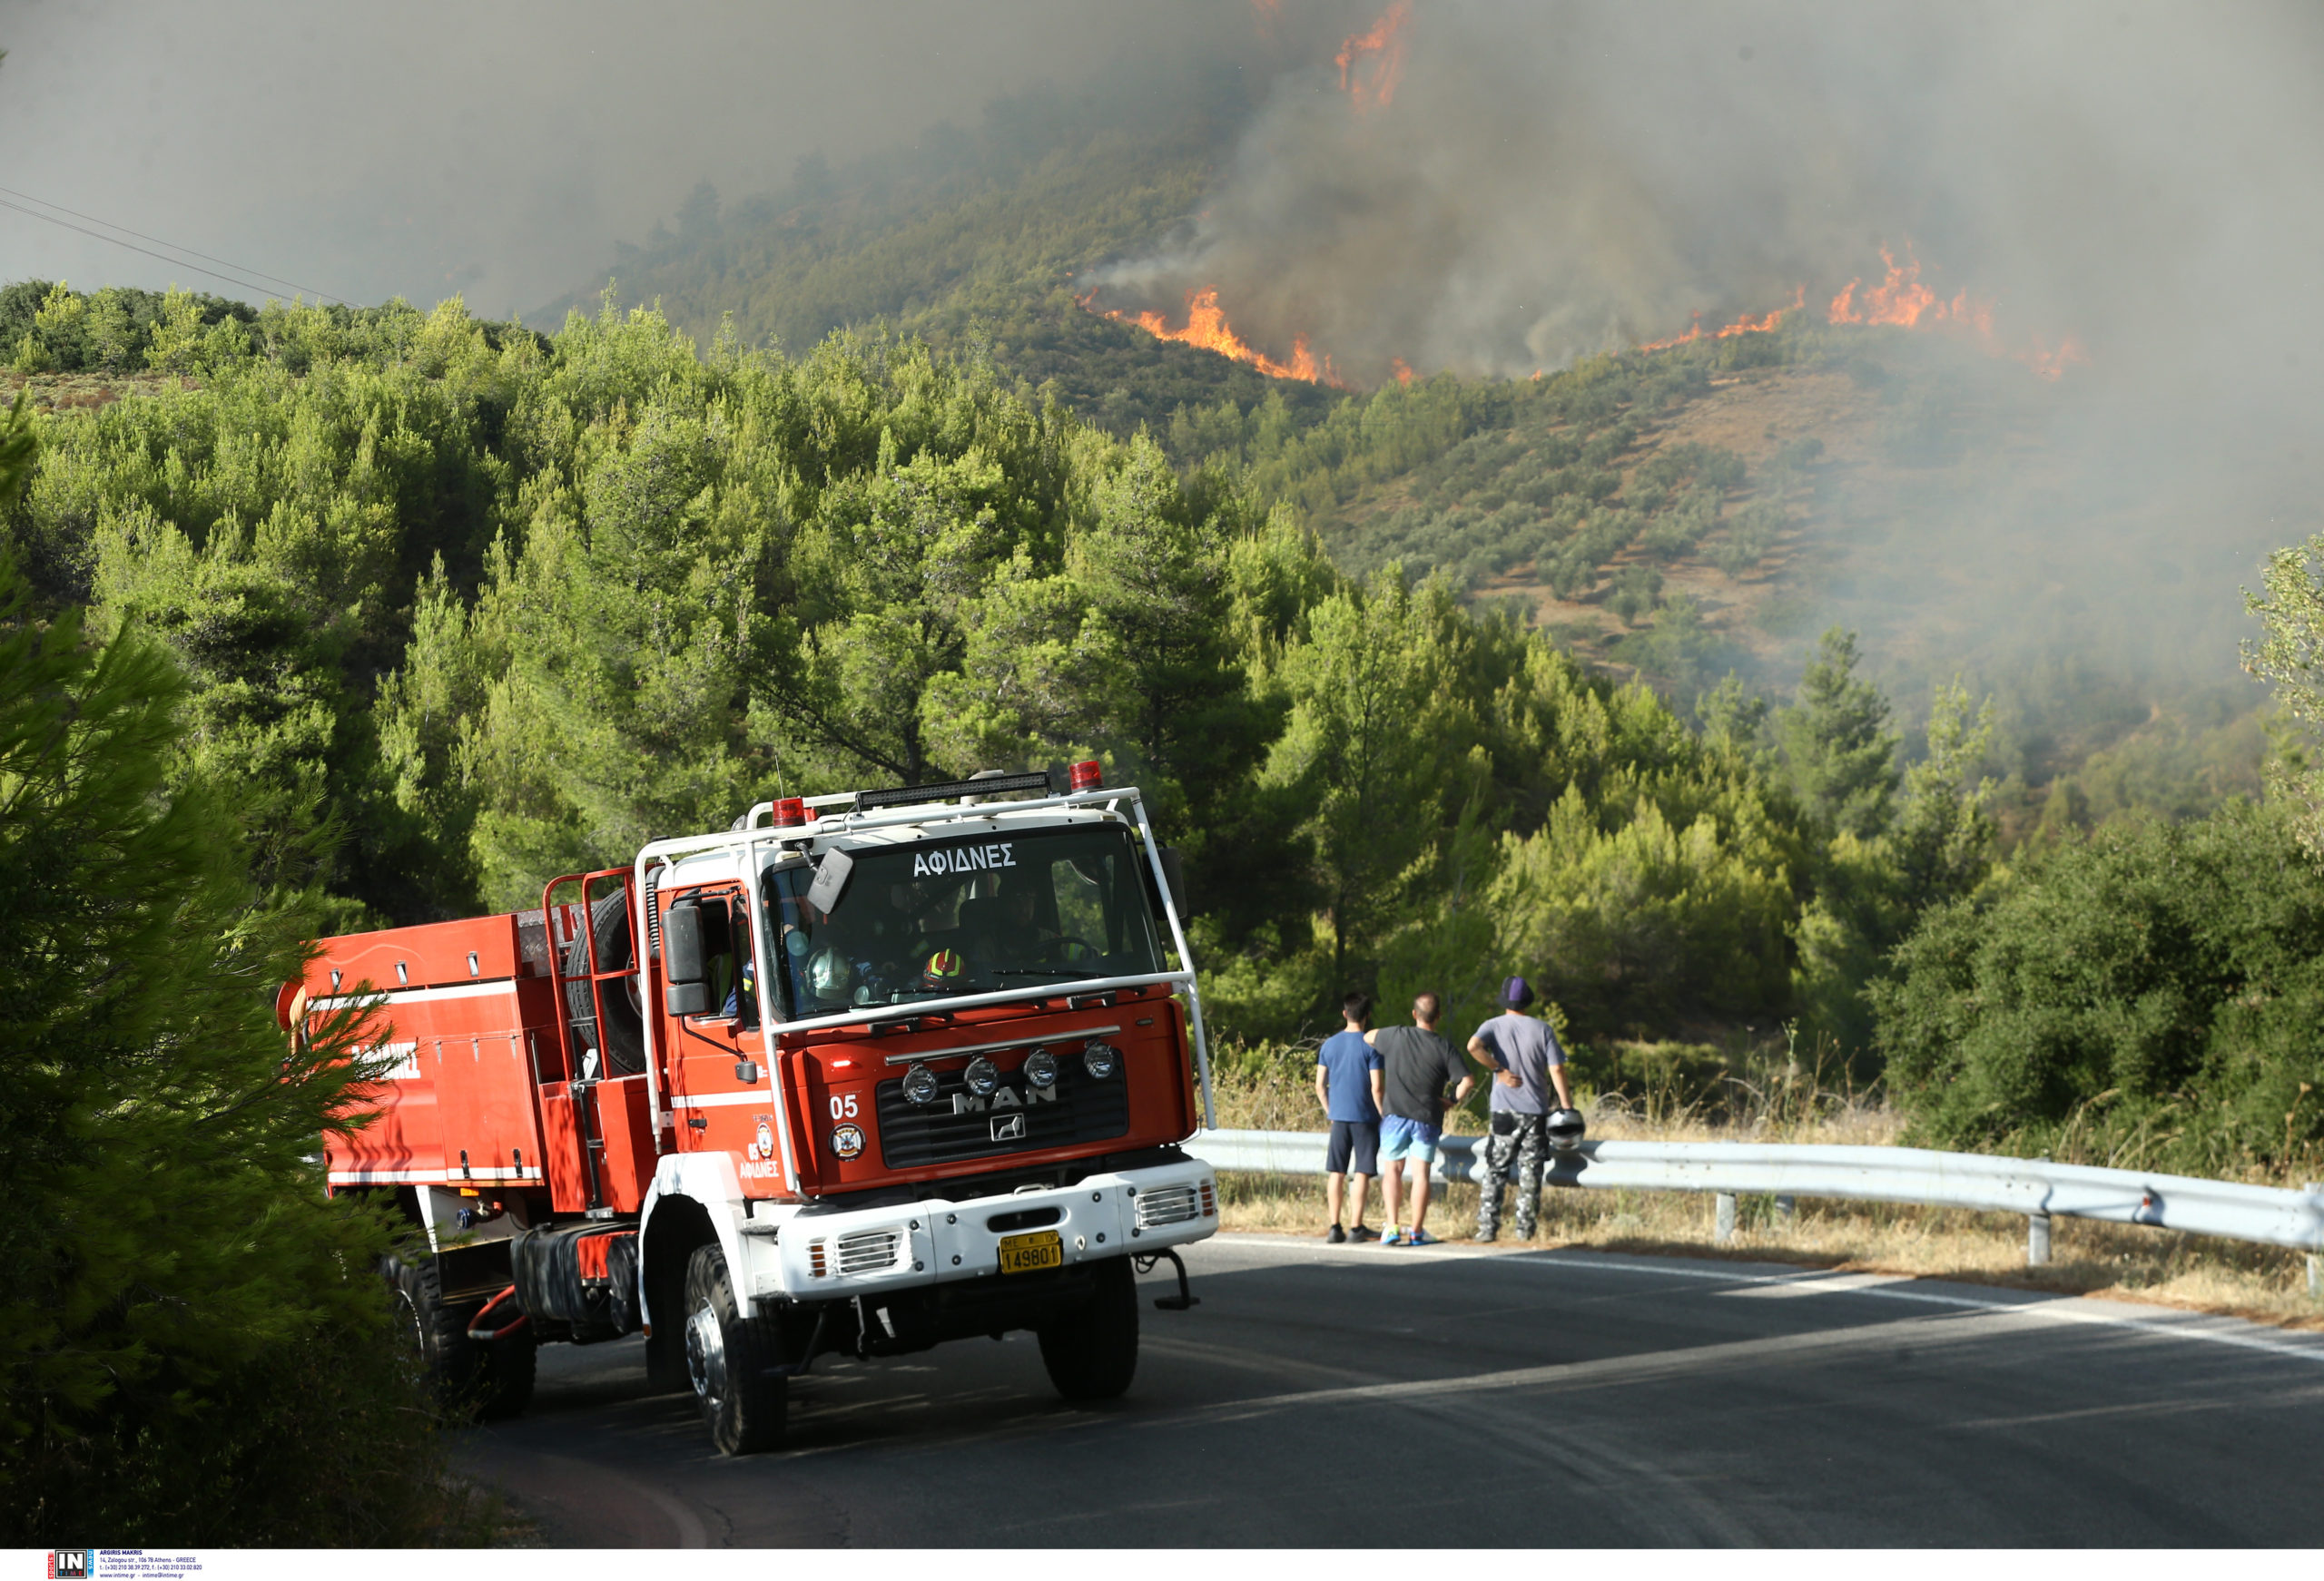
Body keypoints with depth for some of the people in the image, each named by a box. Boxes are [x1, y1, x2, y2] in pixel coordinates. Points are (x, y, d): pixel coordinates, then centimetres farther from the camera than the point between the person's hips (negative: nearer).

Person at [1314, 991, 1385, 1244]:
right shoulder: (1371, 1046, -7)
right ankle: (1357, 1227, 0)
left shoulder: (1329, 1045, 5)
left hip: (1339, 1116, 4)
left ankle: (1335, 1227, 5)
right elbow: (1376, 1088, -11)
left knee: (1336, 1173, 7)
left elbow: (1319, 1086, 7)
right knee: (1362, 1173, 1)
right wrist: (1384, 1116, -1)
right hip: (1365, 1118, -4)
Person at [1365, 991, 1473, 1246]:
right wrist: (1452, 1100, 6)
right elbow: (1468, 1081, -11)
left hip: (1394, 1114, 1)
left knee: (1393, 1169, 10)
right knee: (1421, 1173, 3)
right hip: (1427, 1119, -1)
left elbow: (1367, 1038, 17)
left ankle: (1392, 1226, 0)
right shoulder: (1445, 1049, -5)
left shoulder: (1395, 1036, -2)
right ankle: (1417, 1231, 3)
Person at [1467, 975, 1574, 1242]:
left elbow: (1474, 1046, -21)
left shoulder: (1493, 1026, 0)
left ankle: (1488, 1227, -2)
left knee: (1495, 1171, 4)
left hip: (1504, 1111, -1)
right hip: (1537, 1111, 1)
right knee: (1530, 1172, 6)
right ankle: (1525, 1227, 5)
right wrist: (1566, 1106, 1)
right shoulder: (1542, 1029, 2)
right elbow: (1556, 1069, -3)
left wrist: (1499, 1070, -11)